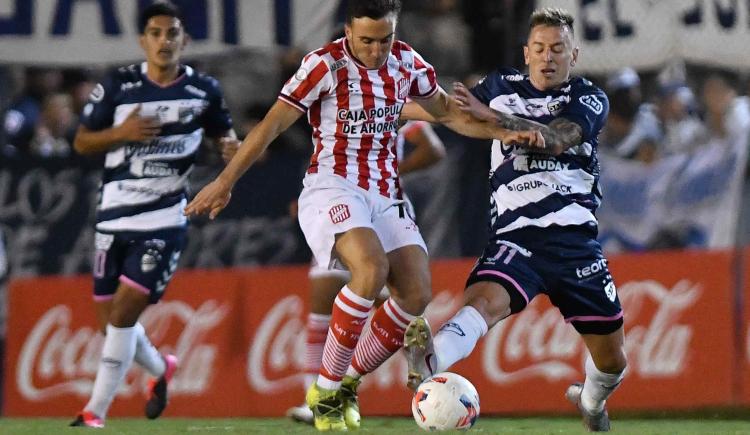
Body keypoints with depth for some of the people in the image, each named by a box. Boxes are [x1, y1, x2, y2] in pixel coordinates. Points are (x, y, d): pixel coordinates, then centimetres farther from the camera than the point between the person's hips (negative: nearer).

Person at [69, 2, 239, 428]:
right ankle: (161, 368, 39)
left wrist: (231, 144, -4)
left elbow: (222, 129, 20)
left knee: (126, 308, -13)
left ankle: (96, 411, -6)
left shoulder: (203, 90, 1)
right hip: (115, 216, 2)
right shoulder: (118, 86, 0)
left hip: (165, 220, -2)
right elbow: (81, 142, 5)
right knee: (111, 316, 8)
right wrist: (120, 132, -14)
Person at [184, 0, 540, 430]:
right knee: (372, 269, -32)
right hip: (332, 188, -6)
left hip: (387, 194, 6)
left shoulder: (408, 63, 6)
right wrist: (226, 181, -8)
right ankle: (325, 389, -19)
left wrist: (506, 133, 11)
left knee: (417, 293, -11)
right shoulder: (325, 65, -10)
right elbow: (272, 124, -7)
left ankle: (348, 384, 8)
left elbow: (449, 111, 22)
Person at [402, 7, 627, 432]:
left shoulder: (590, 99, 5)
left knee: (612, 359, 9)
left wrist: (488, 113, -25)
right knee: (485, 299, -34)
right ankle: (431, 360, -63)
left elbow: (555, 139, -15)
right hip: (516, 235, -1)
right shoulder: (503, 87, 13)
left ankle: (591, 400, 44)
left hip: (576, 239, 1)